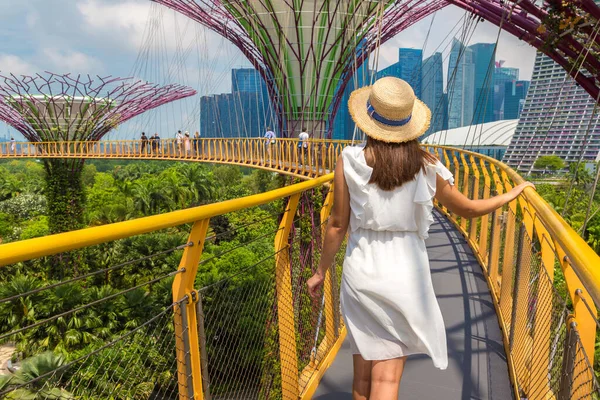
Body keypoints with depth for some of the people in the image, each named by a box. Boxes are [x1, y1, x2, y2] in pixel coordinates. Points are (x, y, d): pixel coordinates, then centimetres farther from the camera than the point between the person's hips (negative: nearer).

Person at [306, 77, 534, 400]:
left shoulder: (349, 161, -8)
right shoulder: (426, 166, -6)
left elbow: (338, 224, -4)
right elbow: (468, 209, 6)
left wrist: (321, 271, 9)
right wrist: (510, 195, 24)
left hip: (361, 271, 1)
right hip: (405, 272, 0)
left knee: (363, 373, 16)